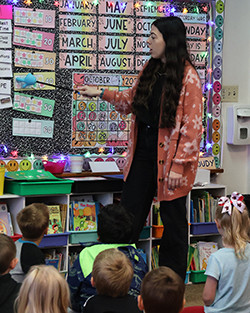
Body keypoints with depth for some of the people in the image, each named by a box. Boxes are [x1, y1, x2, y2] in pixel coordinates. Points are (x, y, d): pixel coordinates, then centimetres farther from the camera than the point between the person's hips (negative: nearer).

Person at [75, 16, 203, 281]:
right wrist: (101, 93, 10)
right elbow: (131, 101, 22)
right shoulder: (150, 69, 8)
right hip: (143, 150, 7)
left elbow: (192, 126, -16)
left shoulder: (188, 77, -14)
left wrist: (178, 165, -19)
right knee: (129, 214, 11)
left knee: (172, 219, 6)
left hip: (169, 155, -7)